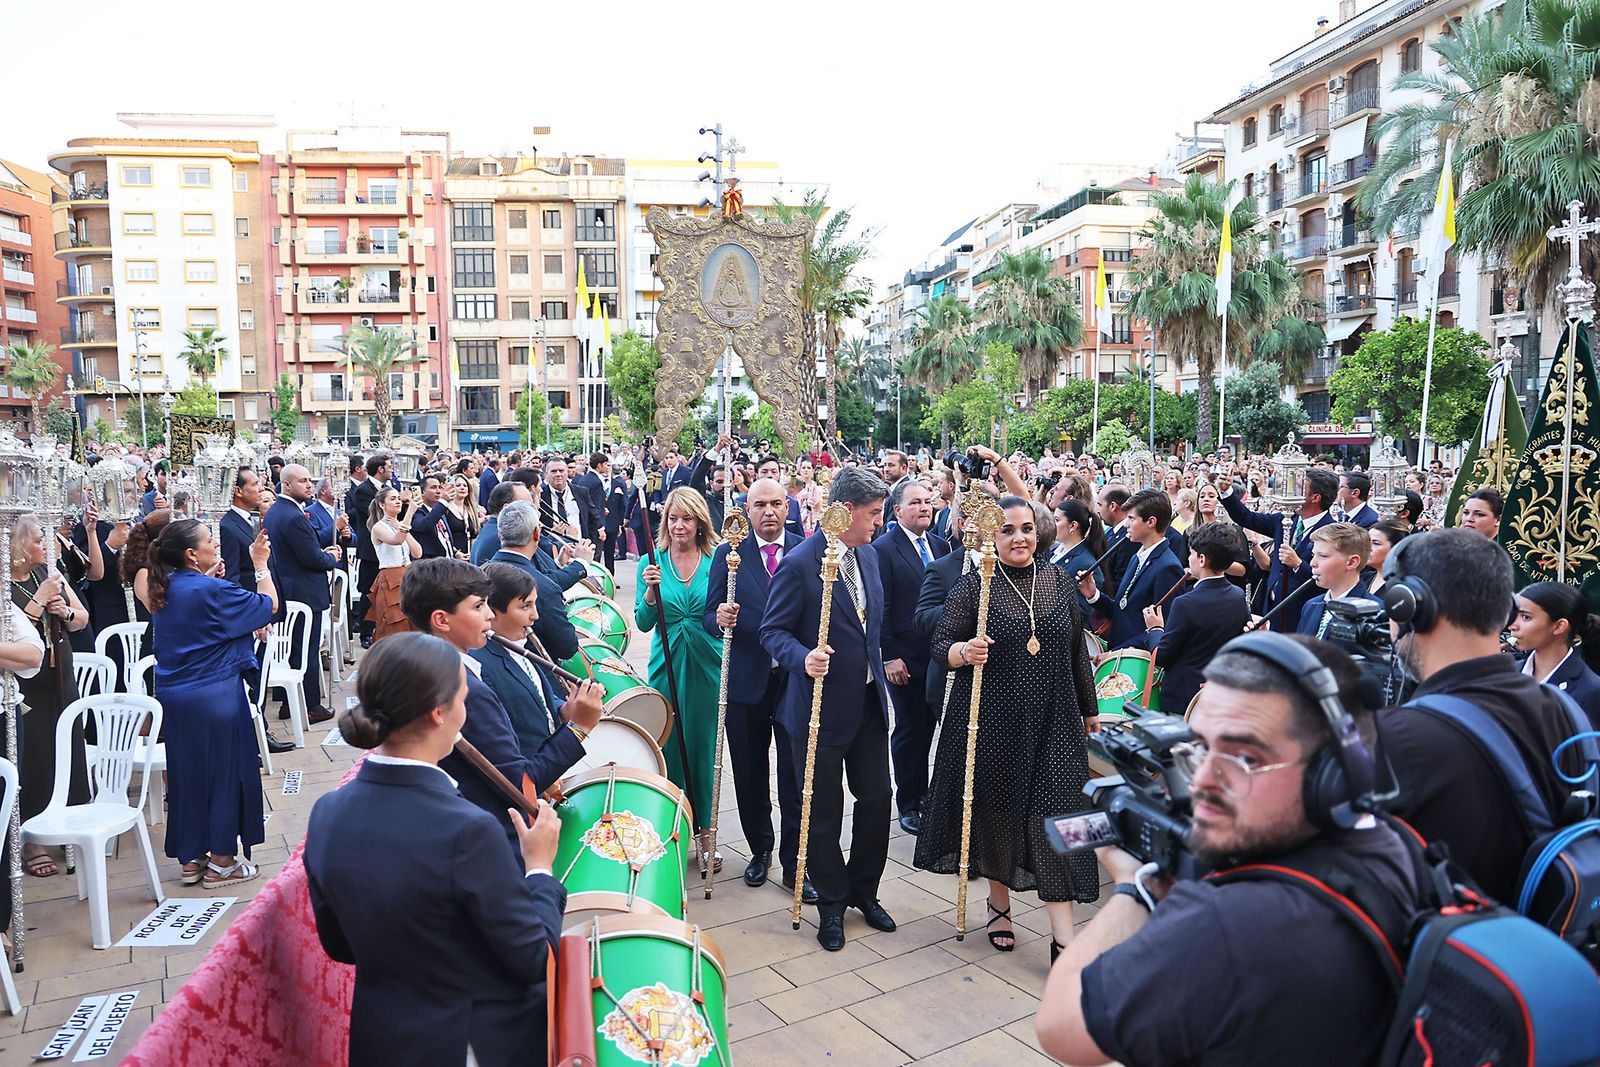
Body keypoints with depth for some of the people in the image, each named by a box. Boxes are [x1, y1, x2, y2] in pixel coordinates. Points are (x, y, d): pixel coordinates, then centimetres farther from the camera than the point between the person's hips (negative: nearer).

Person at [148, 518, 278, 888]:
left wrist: (208, 576, 15)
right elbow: (269, 605, -11)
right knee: (225, 770, 5)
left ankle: (191, 858, 26)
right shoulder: (212, 591, -18)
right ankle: (221, 863, 13)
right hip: (216, 695, -8)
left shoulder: (165, 589, 4)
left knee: (187, 773, 15)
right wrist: (261, 563, -2)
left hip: (173, 695, 8)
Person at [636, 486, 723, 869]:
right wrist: (651, 589, -17)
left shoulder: (717, 561, 0)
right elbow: (643, 623, -2)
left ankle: (705, 831, 21)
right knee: (668, 747, 6)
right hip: (667, 666, 1)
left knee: (704, 747, 7)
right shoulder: (651, 563, 1)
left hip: (708, 666, 0)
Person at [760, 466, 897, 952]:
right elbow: (773, 632, -14)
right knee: (825, 809, 7)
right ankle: (831, 903, 27)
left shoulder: (868, 555, 6)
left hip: (868, 701, 7)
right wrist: (804, 659, -31)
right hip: (822, 705, -6)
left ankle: (863, 890, 34)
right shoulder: (799, 563, -18)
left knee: (876, 795, 13)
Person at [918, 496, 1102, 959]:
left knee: (1055, 814, -3)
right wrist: (965, 652, -28)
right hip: (993, 719, -2)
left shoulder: (1060, 580, 5)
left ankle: (1063, 935, 3)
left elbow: (1077, 650, 12)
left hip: (1053, 721, 2)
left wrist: (1089, 709, 16)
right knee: (996, 809, 10)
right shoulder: (973, 586, -6)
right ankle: (999, 904, 33)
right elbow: (941, 645, -6)